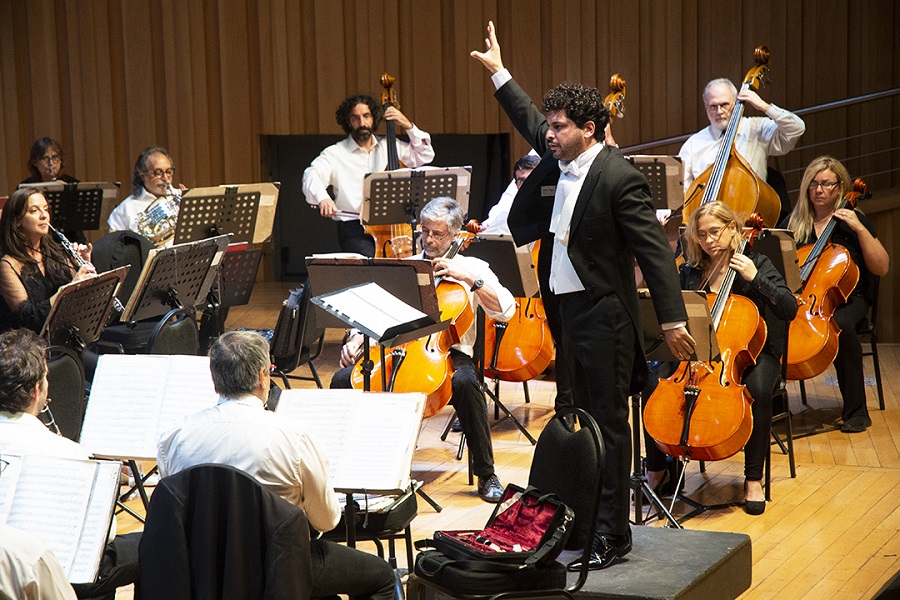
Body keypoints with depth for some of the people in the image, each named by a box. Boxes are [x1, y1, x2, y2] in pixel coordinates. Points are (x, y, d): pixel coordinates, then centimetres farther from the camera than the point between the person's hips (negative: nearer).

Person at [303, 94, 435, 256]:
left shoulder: (389, 146, 17)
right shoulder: (335, 153, 3)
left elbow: (425, 156, 20)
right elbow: (311, 176, -12)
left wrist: (408, 126, 9)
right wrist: (322, 197, -34)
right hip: (354, 225, -3)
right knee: (368, 256, -33)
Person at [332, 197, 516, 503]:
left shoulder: (471, 267, 9)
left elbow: (506, 310, -6)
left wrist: (469, 279, -15)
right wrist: (356, 340, -1)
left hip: (448, 352, -3)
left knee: (465, 382, -39)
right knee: (342, 380, -22)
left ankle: (486, 474, -23)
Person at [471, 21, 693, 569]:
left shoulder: (619, 177, -18)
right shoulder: (559, 160, 6)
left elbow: (654, 249, -19)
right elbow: (530, 122, 27)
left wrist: (672, 319, -23)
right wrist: (499, 72, 32)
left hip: (604, 317, -8)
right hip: (568, 308, 8)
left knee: (609, 423, -2)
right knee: (589, 420, 15)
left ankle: (613, 536, 5)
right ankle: (594, 515, 25)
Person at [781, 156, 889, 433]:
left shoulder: (853, 221, 6)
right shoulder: (793, 223, 13)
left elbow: (881, 268, -3)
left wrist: (860, 229, -12)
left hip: (846, 298, -2)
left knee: (841, 325, -37)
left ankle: (856, 412, -23)